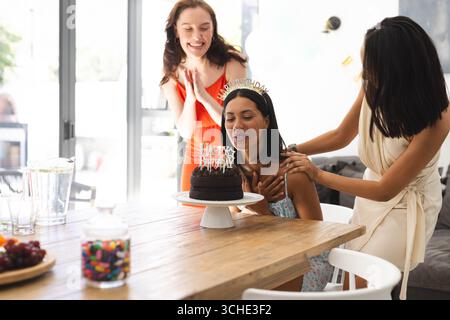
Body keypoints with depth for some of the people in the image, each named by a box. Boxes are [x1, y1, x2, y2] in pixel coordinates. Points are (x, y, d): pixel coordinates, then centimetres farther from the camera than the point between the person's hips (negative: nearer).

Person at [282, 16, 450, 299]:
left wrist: (318, 175, -25)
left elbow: (385, 189, -27)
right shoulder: (373, 88, -17)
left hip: (407, 203, -6)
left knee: (360, 284, -6)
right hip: (373, 192, 6)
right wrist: (293, 151, -10)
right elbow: (341, 136, 1)